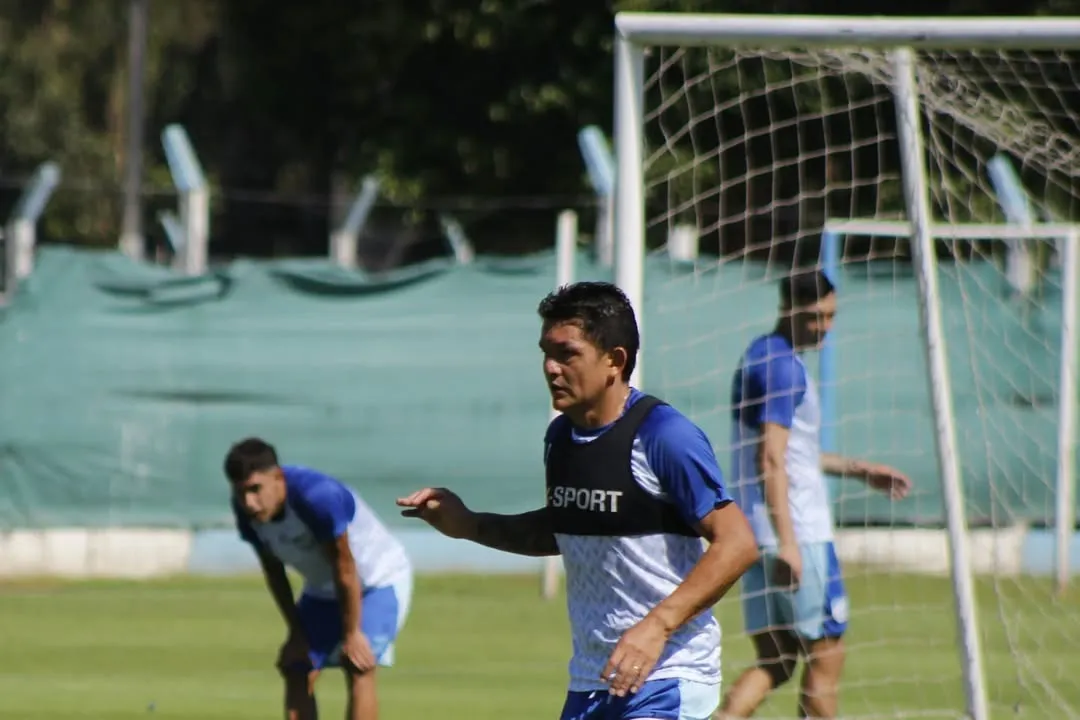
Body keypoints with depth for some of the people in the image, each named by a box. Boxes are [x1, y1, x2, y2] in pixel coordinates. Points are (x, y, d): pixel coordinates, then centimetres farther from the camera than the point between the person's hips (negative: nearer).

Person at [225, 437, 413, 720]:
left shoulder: (319, 497, -39)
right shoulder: (246, 510, -17)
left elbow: (345, 569, -29)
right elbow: (273, 570, -2)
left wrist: (351, 634, -20)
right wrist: (297, 632, 1)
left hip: (380, 579, -7)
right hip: (323, 589, 7)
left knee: (358, 670, -19)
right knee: (297, 673, 0)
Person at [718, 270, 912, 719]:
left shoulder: (757, 358, 18)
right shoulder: (784, 367, -12)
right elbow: (772, 460, -20)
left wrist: (859, 470, 32)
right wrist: (786, 541, -23)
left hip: (757, 533, 9)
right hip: (799, 530, -9)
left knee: (774, 661, 8)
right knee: (826, 656, 0)